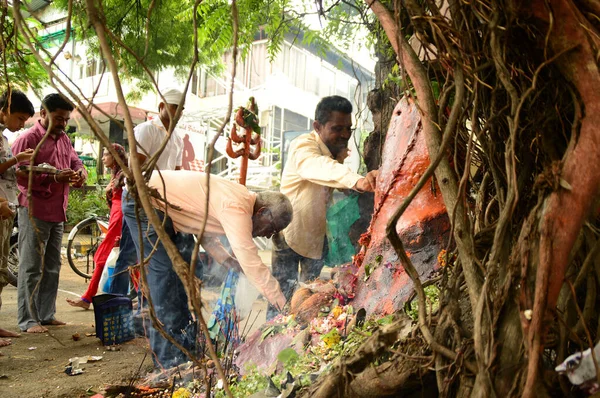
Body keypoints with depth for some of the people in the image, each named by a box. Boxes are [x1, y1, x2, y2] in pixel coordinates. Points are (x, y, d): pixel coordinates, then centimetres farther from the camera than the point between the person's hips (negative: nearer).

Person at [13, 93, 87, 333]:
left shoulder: (63, 138, 13)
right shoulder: (28, 139, -10)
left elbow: (74, 160, 17)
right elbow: (21, 176, -16)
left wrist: (80, 172, -5)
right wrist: (55, 177, -25)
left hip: (58, 213, 8)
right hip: (35, 212, -8)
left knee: (52, 267, 13)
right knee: (31, 268, -2)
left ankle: (46, 314, 24)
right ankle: (27, 320, 7)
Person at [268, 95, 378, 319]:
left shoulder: (340, 150, -1)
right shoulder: (304, 146, -26)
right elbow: (319, 167, -53)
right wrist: (357, 181, -71)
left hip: (317, 233, 7)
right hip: (290, 231, -7)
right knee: (283, 295, 0)